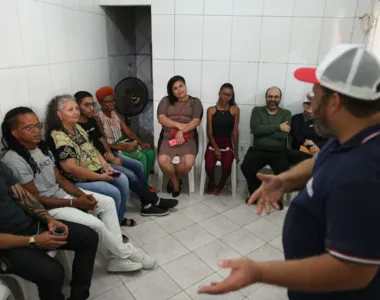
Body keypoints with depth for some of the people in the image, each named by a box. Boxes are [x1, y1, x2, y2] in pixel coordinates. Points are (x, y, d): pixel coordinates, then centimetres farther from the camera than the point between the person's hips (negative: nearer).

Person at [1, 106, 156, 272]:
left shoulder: (41, 148, 4)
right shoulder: (14, 160, -21)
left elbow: (60, 179, 6)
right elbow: (34, 199, -20)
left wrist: (82, 195, -10)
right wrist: (74, 203, -19)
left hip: (60, 193, 9)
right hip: (44, 208, -8)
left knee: (108, 202, -3)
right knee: (95, 224, -23)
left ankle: (117, 257, -1)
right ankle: (126, 253, 4)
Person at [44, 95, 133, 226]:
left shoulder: (77, 127, 7)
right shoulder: (57, 137, -22)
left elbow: (92, 149, 13)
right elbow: (71, 168, -28)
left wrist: (106, 166, -3)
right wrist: (100, 177, -22)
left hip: (96, 170, 9)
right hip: (77, 180, -9)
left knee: (123, 180, 0)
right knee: (113, 193, -18)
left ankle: (119, 218, 18)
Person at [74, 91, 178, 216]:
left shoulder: (91, 120, 9)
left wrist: (111, 155, -4)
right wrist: (110, 159, -14)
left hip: (106, 156, 9)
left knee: (138, 166, -2)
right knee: (130, 175, -19)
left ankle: (147, 204, 1)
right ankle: (155, 201, 2)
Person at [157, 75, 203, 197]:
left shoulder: (195, 102, 10)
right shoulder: (166, 101, 12)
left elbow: (196, 121, -3)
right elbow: (161, 118, -1)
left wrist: (182, 131, -18)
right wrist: (178, 125, -16)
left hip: (188, 138, 0)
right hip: (168, 138, 1)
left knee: (188, 163, -27)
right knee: (162, 161, -27)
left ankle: (173, 179, 7)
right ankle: (176, 182, 3)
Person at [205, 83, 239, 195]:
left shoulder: (235, 110, 4)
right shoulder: (211, 110, 4)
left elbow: (235, 131, 2)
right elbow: (209, 131, 0)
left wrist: (236, 151, -2)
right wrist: (216, 148, -11)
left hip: (227, 145, 0)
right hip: (213, 144, 0)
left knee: (227, 167, -27)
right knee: (209, 166, -26)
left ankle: (221, 184, 8)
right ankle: (211, 183, 10)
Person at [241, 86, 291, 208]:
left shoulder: (286, 114, 8)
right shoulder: (257, 111, 9)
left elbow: (283, 135, -8)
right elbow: (255, 129, -11)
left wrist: (264, 130, -7)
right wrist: (278, 127, -9)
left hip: (279, 152, 0)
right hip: (258, 150, 1)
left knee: (284, 171, -29)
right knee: (246, 166, -27)